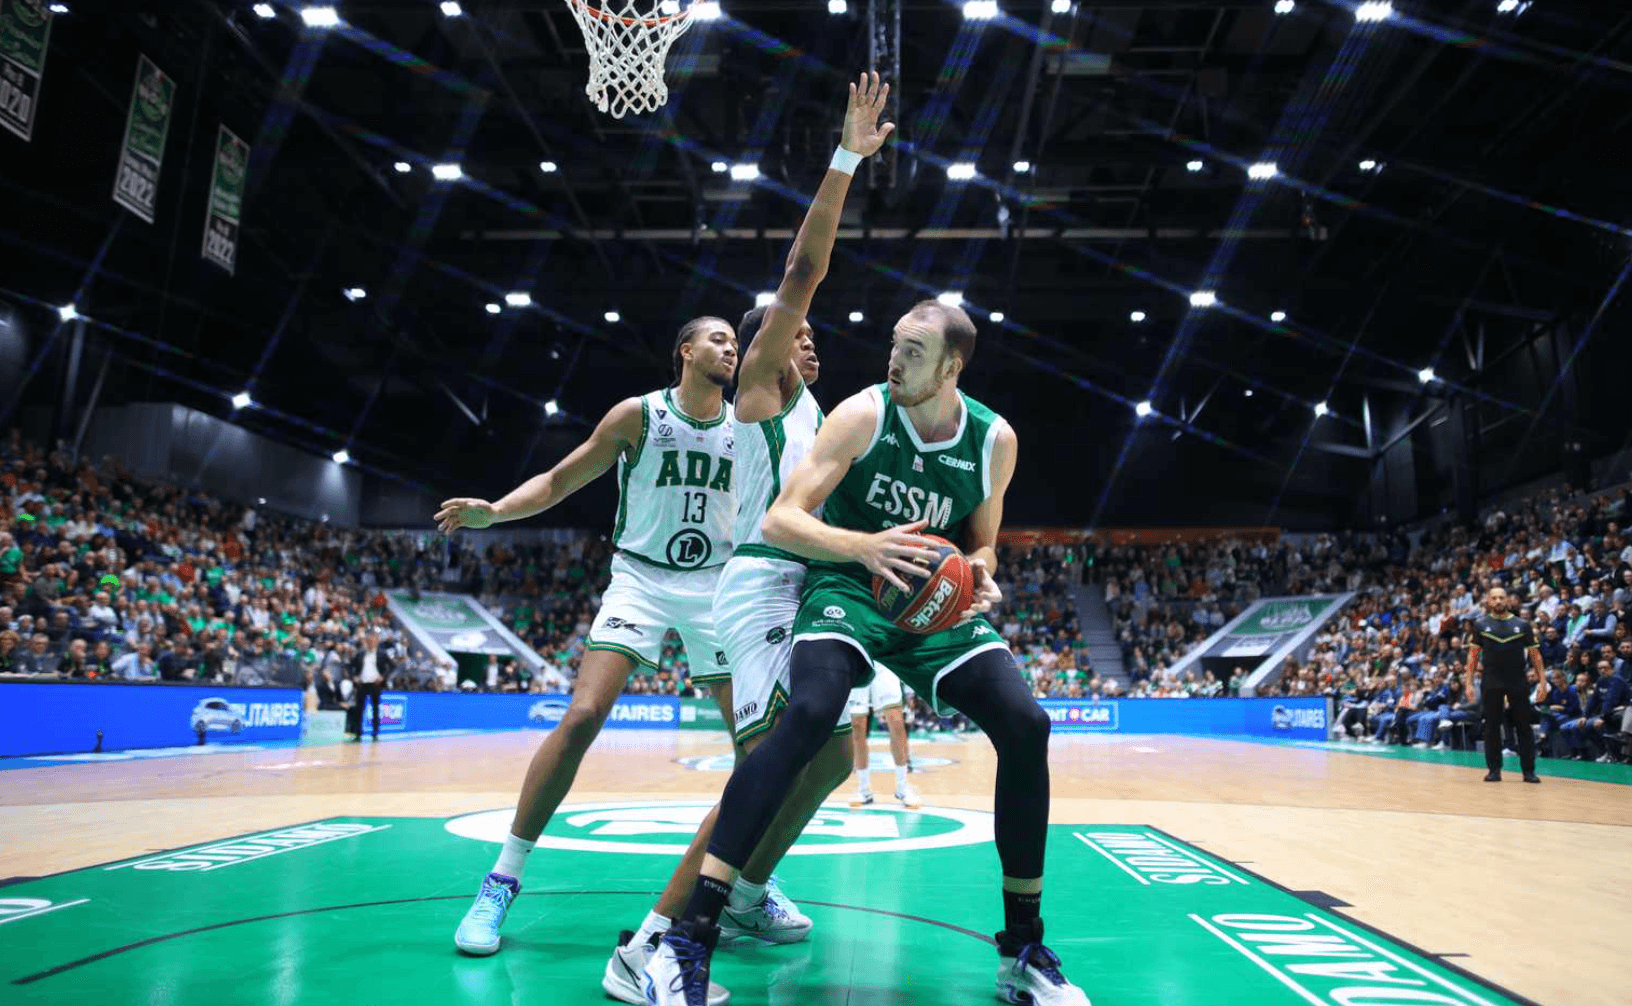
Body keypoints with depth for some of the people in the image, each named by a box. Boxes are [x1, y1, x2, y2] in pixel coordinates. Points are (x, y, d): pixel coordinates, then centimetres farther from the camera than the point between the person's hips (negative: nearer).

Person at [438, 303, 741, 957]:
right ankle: (502, 880, -3)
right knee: (582, 716, -18)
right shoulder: (638, 414, -3)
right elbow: (558, 481, 0)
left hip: (716, 586, 3)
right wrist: (494, 511, -15)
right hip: (640, 578, -3)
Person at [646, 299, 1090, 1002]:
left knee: (1025, 725, -13)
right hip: (848, 584, -4)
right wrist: (863, 545, -33)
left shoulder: (995, 440, -2)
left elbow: (981, 544, 11)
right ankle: (688, 938, -25)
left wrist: (979, 576, -13)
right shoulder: (864, 415, -12)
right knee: (809, 712, -32)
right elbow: (780, 520, -17)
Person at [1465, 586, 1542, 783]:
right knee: (1492, 727, 4)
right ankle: (1494, 770, 11)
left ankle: (1529, 770, 11)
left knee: (1524, 726, 3)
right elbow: (1473, 654, 5)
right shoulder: (1481, 624, 4)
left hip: (1518, 683, 0)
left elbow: (1534, 654, 6)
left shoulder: (1522, 624, 5)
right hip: (1491, 684, 0)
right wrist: (1469, 682, -1)